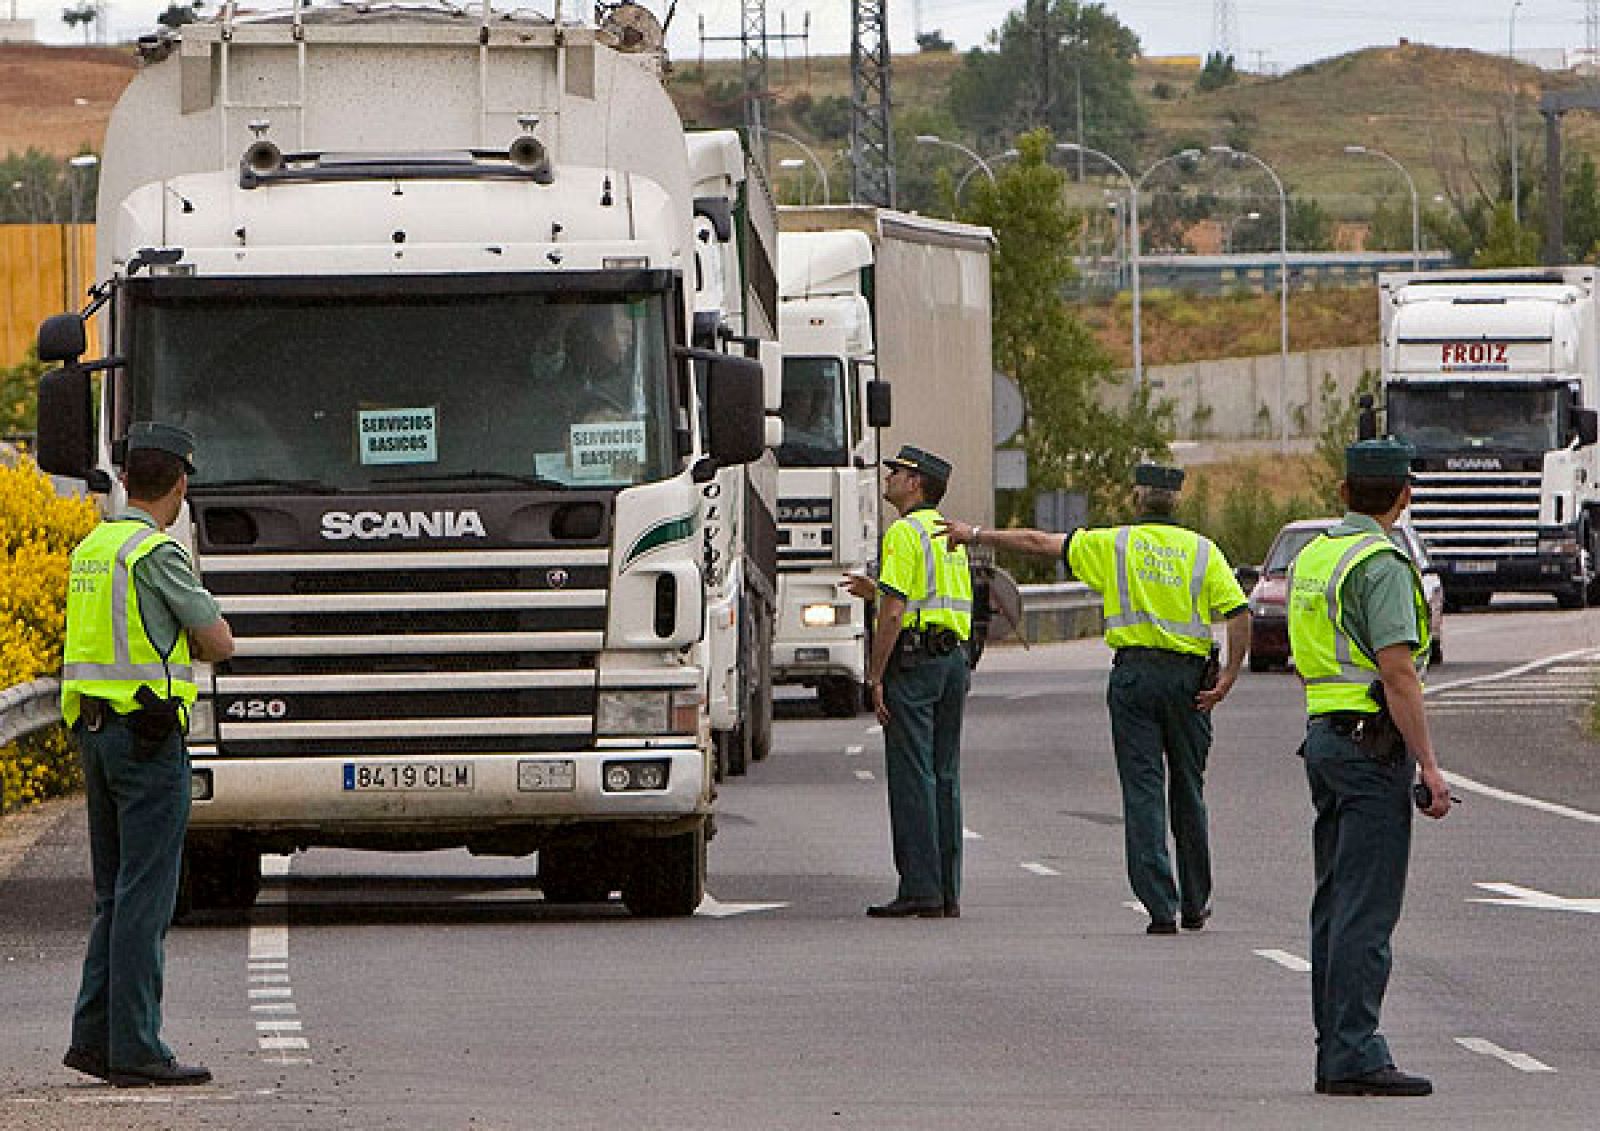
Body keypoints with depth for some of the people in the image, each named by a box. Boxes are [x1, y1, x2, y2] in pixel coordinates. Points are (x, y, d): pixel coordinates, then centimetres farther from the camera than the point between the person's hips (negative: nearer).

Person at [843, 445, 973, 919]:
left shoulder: (905, 532, -10)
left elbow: (895, 611, -16)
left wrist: (876, 676, -13)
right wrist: (878, 592, 28)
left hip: (913, 660, -8)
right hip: (954, 657, 8)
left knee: (911, 777, -7)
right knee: (944, 777, 9)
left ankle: (920, 888, -10)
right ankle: (947, 893, 9)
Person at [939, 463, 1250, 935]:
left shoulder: (1114, 544, 1)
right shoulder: (1202, 550, 3)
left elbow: (1039, 542, 5)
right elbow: (1239, 614, -7)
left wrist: (977, 535, 15)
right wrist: (1229, 676, -3)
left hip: (1134, 672, -2)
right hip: (1189, 676, 2)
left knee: (1142, 790, -2)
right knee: (1188, 791, 13)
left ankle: (1161, 907, -10)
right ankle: (1195, 904, 21)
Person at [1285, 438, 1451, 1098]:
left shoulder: (1311, 558, 13)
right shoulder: (1382, 565, -14)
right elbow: (1398, 673, -19)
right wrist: (1429, 765, -18)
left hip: (1323, 733, 9)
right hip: (1374, 743, -9)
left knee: (1336, 904, 11)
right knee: (1366, 909, -10)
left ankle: (1335, 1051, 13)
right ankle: (1355, 1057, -13)